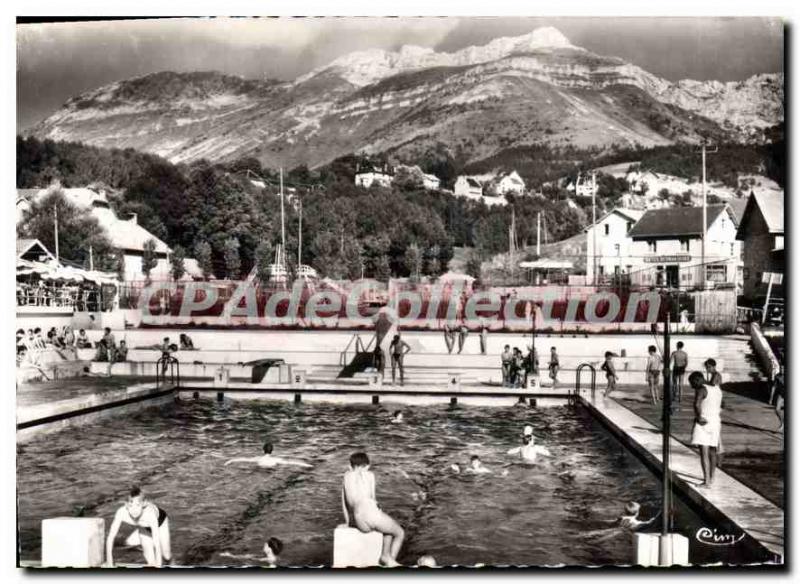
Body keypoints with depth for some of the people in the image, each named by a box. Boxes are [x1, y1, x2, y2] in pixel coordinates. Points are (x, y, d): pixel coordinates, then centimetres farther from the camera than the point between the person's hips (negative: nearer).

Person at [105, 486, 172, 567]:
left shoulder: (150, 513, -46)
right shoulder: (122, 512, -38)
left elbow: (157, 542, -46)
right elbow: (110, 537, -29)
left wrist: (158, 566, -47)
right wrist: (109, 561, -29)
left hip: (160, 522, -3)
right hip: (143, 526, 3)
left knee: (167, 558, -2)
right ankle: (151, 563, 1)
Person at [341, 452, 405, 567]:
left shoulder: (346, 476, 18)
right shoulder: (369, 475, 8)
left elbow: (344, 501, 21)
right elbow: (372, 498, 11)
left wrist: (347, 522, 31)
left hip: (360, 522, 5)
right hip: (372, 513, -5)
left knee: (389, 527, 35)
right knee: (400, 533, 23)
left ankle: (386, 555, 22)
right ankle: (391, 560, 12)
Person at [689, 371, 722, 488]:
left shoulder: (701, 390, -15)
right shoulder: (718, 388, 11)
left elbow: (696, 404, -32)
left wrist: (699, 416, -19)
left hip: (703, 423, -8)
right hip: (716, 422, 8)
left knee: (704, 453, -8)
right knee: (712, 451, 19)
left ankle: (707, 481, -13)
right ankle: (711, 478, 29)